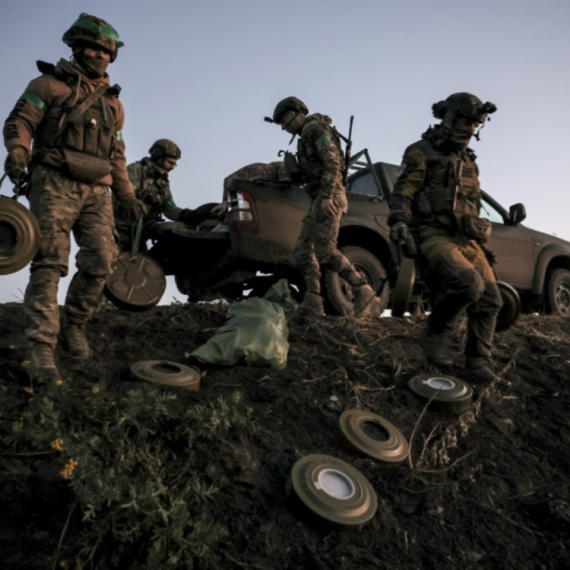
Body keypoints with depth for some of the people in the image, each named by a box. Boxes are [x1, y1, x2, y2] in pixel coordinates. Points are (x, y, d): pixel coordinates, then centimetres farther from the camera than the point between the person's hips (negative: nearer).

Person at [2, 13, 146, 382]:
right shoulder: (51, 83, 9)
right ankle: (41, 347, -15)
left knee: (101, 262, -7)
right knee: (50, 263, -13)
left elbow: (117, 156, 25)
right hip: (55, 183, -5)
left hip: (96, 191, 5)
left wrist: (127, 196, 17)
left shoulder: (113, 102, 24)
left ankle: (76, 326, 14)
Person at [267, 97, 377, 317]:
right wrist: (293, 173, 11)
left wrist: (326, 196, -26)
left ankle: (362, 290, -6)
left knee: (325, 250, -15)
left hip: (328, 197, -10)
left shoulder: (314, 128, -5)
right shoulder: (306, 135, 25)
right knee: (303, 250, 3)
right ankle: (312, 304, -1)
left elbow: (332, 162, -17)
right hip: (320, 199, 10)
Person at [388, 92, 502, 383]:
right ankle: (435, 334, -8)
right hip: (433, 235, -8)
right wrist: (399, 222, -26)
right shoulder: (422, 152, 2)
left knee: (489, 299, 1)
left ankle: (478, 361, 15)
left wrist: (480, 243, 27)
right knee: (468, 283, -30)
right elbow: (402, 192, -10)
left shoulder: (468, 162, 24)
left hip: (466, 239, 8)